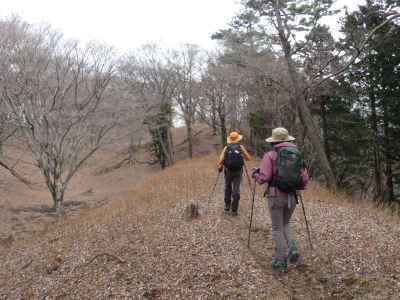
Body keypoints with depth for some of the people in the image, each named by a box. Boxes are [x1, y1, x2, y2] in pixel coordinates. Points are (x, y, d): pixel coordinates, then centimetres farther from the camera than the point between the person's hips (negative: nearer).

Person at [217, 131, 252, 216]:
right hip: (238, 171, -1)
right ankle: (234, 210, -1)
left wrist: (220, 168, 9)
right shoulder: (241, 147, -2)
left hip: (228, 171, 1)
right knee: (236, 190, 1)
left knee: (228, 188, 21)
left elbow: (221, 160, -10)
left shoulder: (226, 148, -1)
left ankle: (227, 206, 23)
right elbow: (249, 158, 0)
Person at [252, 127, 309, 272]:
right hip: (292, 197, 4)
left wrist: (255, 174, 6)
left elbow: (264, 177, -15)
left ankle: (281, 261, 10)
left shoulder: (270, 155, -7)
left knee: (278, 229, 9)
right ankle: (292, 249, 7)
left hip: (276, 196, -4)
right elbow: (304, 179, 4)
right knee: (285, 224, 25)